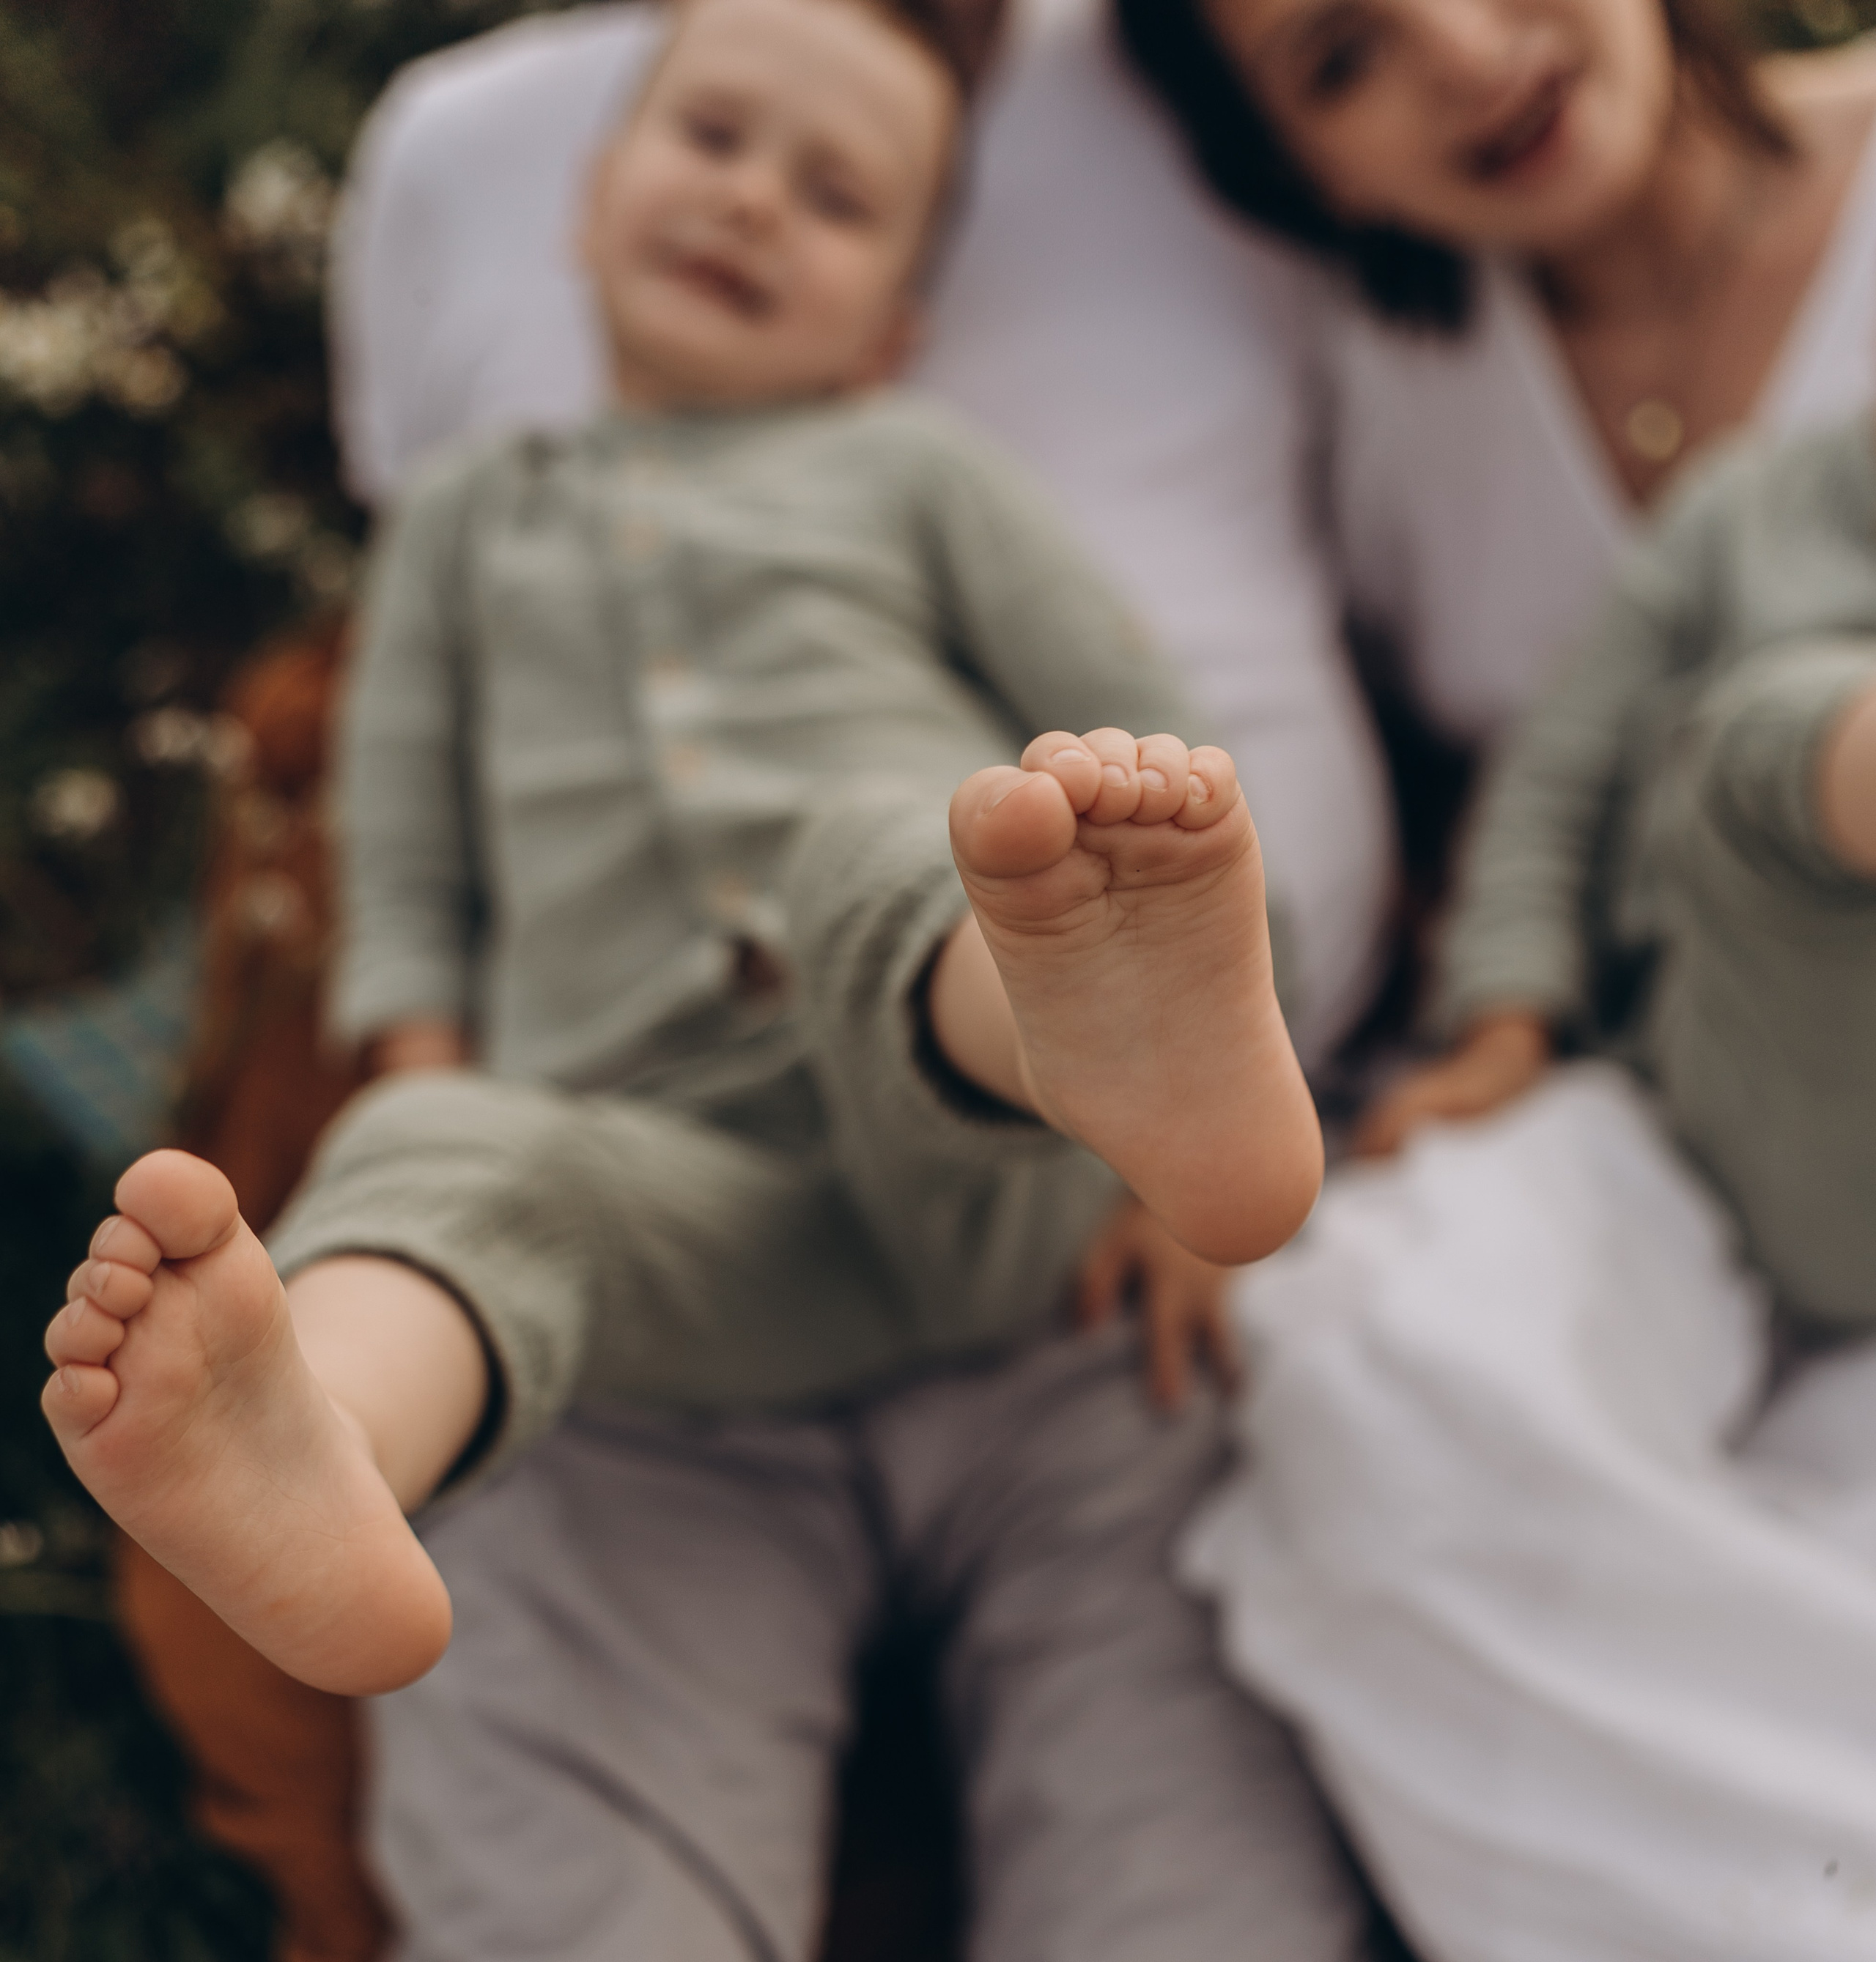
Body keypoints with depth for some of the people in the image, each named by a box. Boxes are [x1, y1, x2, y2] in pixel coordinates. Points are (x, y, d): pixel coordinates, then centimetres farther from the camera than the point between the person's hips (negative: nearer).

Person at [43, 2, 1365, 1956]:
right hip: (693, 1202, 2)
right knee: (437, 1150, -30)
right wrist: (431, 1100, 10)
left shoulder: (905, 470, 22)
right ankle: (329, 1445, -64)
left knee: (868, 851, -32)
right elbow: (411, 871, 23)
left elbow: (1153, 710, 16)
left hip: (952, 1145, -1)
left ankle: (1105, 1041, -66)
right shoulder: (472, 517, 27)